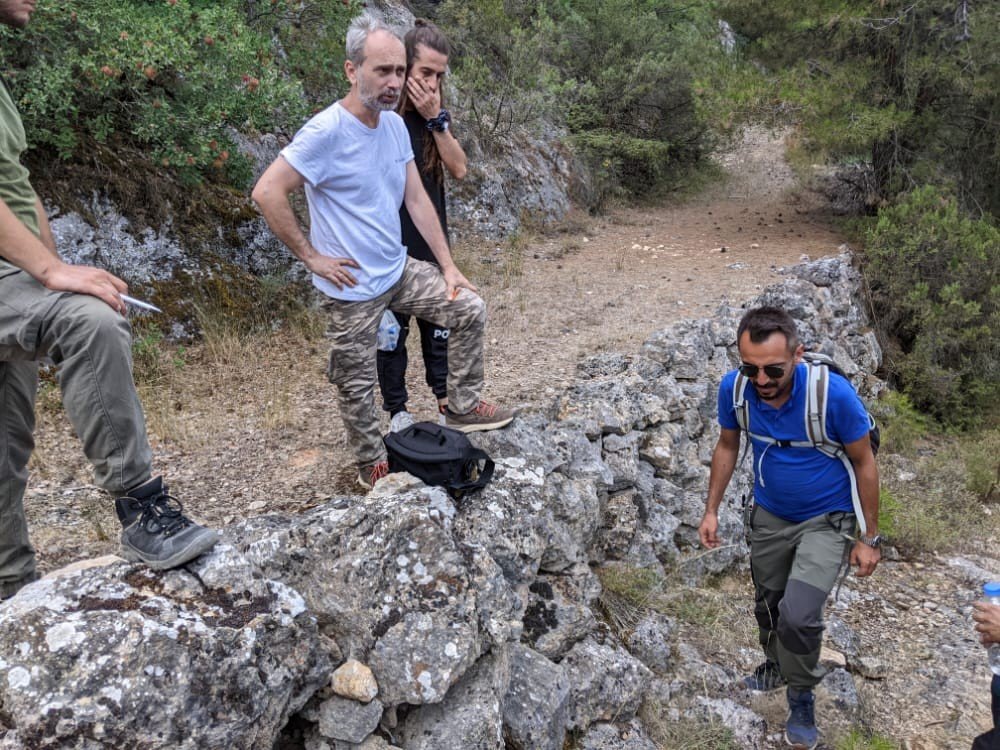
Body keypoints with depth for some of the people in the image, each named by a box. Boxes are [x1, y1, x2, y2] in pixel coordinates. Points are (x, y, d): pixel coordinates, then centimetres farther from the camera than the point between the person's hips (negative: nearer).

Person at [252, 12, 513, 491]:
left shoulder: (395, 125, 2)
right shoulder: (326, 131, -21)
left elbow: (416, 199, 6)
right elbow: (267, 193, -24)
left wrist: (448, 266, 5)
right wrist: (311, 256, -17)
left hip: (399, 271, 7)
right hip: (352, 288, -7)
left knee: (470, 310, 5)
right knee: (357, 385, 8)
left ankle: (463, 408, 20)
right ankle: (372, 466, 31)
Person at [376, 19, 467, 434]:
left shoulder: (433, 114, 3)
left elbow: (459, 169, -2)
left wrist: (436, 118, -14)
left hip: (432, 243, 5)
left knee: (439, 322, 15)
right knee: (391, 328, 8)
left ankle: (445, 398, 30)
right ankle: (396, 409, 22)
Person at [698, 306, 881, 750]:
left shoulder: (833, 393, -31)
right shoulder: (733, 388, -21)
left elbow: (864, 463, -15)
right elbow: (727, 446, 0)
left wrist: (870, 538, -9)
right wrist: (711, 510, 1)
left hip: (826, 520, -4)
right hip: (769, 516, 4)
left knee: (798, 616, -17)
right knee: (768, 604, 21)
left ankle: (801, 697, 12)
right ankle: (777, 666, 52)